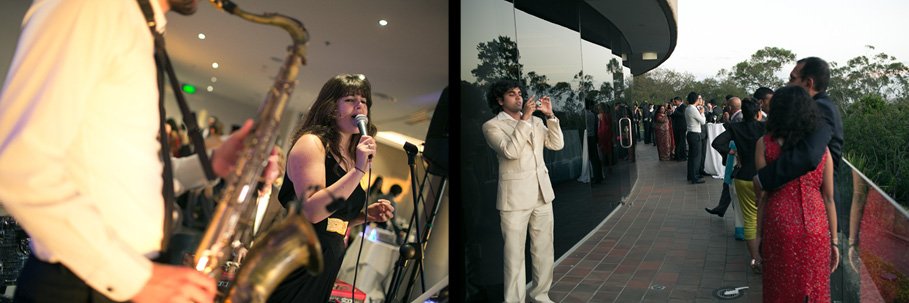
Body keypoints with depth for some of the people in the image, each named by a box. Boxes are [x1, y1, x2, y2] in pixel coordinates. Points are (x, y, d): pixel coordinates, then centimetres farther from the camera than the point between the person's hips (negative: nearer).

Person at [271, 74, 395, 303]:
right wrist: (359, 171, -25)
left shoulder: (353, 157, 11)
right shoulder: (311, 143, -11)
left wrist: (366, 215, 3)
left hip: (326, 270, 8)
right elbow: (311, 211, -24)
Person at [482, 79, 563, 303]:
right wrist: (524, 118, -20)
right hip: (515, 197, -5)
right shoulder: (492, 126, -4)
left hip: (542, 193, 6)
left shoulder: (536, 121, 13)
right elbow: (510, 151, -19)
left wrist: (550, 115, -4)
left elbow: (557, 144, 5)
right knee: (515, 254, -1)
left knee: (544, 249, 12)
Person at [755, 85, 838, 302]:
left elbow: (762, 194, -5)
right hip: (815, 228, 2)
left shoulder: (765, 144, -4)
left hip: (779, 226, -2)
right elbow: (829, 198, 4)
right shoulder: (821, 147, 3)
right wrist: (834, 241, 10)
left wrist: (759, 234, 2)